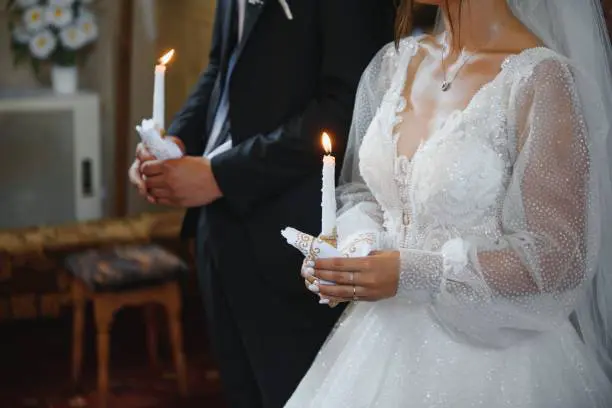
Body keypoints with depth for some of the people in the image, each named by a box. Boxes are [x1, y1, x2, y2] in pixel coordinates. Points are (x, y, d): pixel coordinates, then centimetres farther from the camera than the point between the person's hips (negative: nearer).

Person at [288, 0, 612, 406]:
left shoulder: (540, 80, -17)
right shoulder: (396, 60, 2)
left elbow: (556, 257, -17)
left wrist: (413, 274, -22)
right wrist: (353, 247, -8)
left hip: (489, 354, -5)